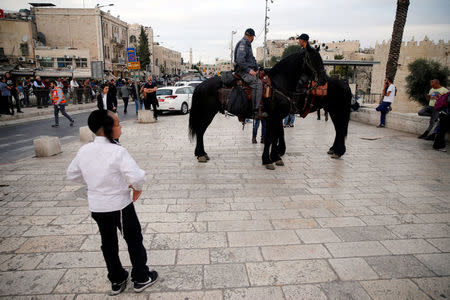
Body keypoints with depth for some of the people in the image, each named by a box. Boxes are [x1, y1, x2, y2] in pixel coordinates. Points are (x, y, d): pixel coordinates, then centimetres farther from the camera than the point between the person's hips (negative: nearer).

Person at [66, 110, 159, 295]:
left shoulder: (83, 151, -5)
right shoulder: (117, 151, -24)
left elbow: (72, 174, 9)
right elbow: (137, 177, -33)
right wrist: (137, 188, -12)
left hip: (96, 207, 6)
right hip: (119, 206, -6)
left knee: (108, 244, 21)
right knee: (134, 241, 15)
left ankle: (117, 281, 38)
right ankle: (141, 278, 30)